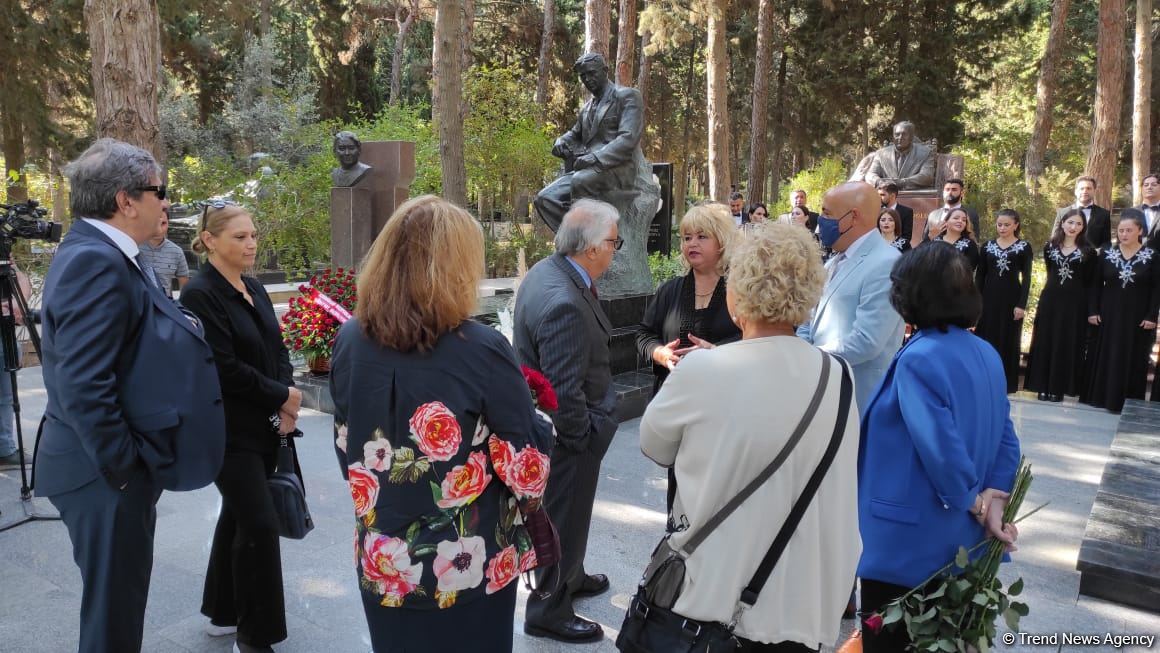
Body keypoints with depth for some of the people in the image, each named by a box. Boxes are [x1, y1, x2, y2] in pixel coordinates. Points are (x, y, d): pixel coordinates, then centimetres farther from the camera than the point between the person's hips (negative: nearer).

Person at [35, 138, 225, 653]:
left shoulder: (96, 252, 10)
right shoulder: (97, 262, -22)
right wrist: (123, 468, -20)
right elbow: (83, 385, -28)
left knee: (119, 596, 24)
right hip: (107, 472, -10)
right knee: (113, 605, 5)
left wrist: (177, 330, 2)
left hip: (114, 464, 10)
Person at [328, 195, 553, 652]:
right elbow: (528, 469, -16)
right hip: (470, 567, -4)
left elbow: (347, 447, 7)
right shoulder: (482, 349, -22)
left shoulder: (349, 341, -6)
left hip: (383, 563, 4)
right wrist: (536, 423, 4)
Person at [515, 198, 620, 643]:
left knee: (565, 512, 28)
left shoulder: (547, 270, -1)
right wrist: (584, 437, -15)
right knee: (564, 519, 10)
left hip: (546, 421, 10)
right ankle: (549, 612, 29)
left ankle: (570, 578, 50)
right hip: (566, 437, -10)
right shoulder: (565, 303, -33)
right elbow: (564, 392, -29)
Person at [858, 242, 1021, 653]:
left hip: (908, 540, -8)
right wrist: (993, 505, -3)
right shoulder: (986, 353, 4)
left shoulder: (918, 360, -23)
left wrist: (976, 506, -11)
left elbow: (942, 450, -27)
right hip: (960, 538, 8)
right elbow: (1005, 438, 3)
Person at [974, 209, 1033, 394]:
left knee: (1008, 340, 3)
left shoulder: (1024, 247, 0)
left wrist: (1022, 304, -11)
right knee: (986, 338, 4)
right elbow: (980, 275, 8)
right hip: (988, 297, 3)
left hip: (1011, 298, -2)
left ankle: (1006, 382, 11)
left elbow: (1026, 277, -3)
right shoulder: (988, 245, 7)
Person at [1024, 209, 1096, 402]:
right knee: (1045, 342, 3)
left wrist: (1091, 310, -7)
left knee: (1067, 344, 2)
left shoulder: (1088, 251, -1)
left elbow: (1090, 283, -2)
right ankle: (1043, 386, 11)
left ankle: (1058, 388, 9)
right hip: (1049, 300, 3)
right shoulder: (1050, 247, 6)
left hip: (1074, 304, -2)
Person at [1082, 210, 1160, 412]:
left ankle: (1128, 402, 9)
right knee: (1104, 357, 5)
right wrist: (1093, 311, -2)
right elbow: (1096, 285, 5)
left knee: (1133, 361, 3)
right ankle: (1099, 397, 14)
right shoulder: (1106, 254, 2)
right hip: (1109, 316, 2)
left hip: (1137, 318, -2)